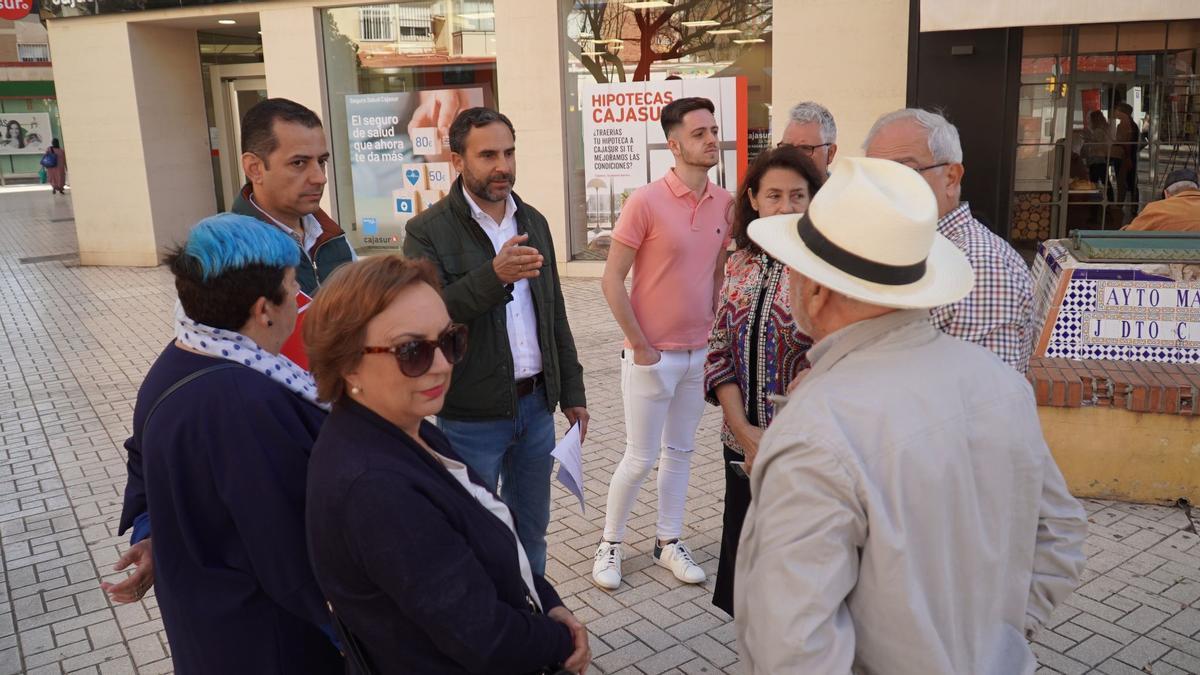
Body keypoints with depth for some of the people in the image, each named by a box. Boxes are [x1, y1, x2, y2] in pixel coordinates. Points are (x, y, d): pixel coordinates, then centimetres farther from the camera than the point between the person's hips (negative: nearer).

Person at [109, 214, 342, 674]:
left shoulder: (180, 360, -4)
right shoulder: (249, 404, -35)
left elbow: (143, 458, 13)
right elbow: (296, 558, -29)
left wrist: (150, 535, 11)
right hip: (264, 636, -8)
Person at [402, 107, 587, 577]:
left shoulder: (533, 222, 9)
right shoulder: (428, 232, -10)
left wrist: (571, 391, 13)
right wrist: (493, 276, -34)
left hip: (536, 406, 6)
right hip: (471, 417, -5)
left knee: (532, 530, 20)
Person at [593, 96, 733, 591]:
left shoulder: (724, 203, 2)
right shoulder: (646, 202, -15)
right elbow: (611, 281, -14)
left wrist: (716, 334, 7)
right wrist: (640, 346, -13)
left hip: (699, 354, 6)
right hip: (652, 356, -5)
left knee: (680, 452, 16)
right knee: (641, 458, 3)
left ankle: (669, 542, 31)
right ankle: (609, 545, 23)